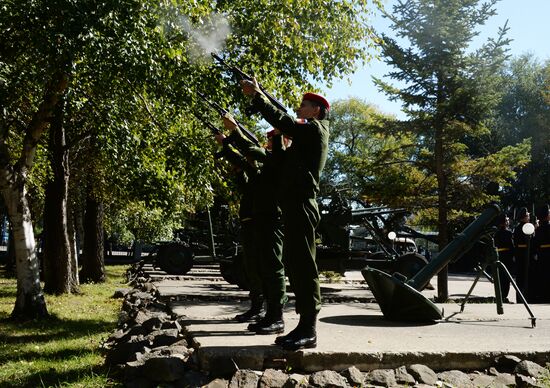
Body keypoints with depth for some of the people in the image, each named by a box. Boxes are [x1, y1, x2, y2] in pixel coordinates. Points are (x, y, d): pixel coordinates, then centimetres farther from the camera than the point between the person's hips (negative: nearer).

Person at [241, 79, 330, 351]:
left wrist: (256, 95, -4)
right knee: (294, 265, 10)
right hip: (295, 206, 10)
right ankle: (304, 326, 14)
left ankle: (308, 331, -9)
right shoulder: (308, 135, 25)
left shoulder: (314, 129, -4)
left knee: (304, 266, -11)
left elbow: (281, 121, -12)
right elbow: (284, 126, 27)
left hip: (301, 205, -10)